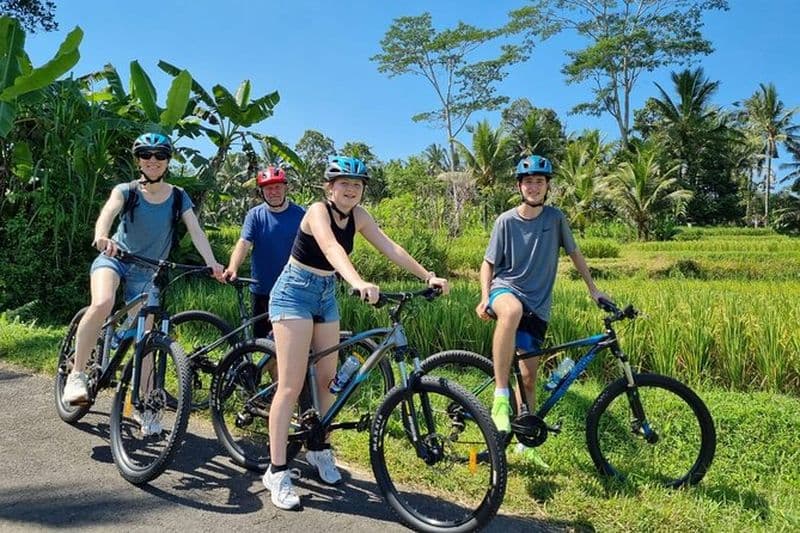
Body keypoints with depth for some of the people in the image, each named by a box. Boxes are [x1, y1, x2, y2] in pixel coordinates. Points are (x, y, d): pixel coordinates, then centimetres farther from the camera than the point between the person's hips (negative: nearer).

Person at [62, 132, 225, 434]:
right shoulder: (127, 191, -7)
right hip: (114, 259, -1)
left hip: (147, 273, 2)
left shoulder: (178, 197, -3)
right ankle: (77, 374, -16)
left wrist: (212, 264, -30)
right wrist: (101, 236, -50)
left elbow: (195, 229, -14)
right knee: (102, 304, -33)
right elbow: (108, 211, -27)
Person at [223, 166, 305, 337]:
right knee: (260, 337, 11)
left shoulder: (300, 214, -1)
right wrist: (232, 268, -30)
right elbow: (243, 243, -13)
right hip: (262, 290, 1)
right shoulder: (255, 215, -1)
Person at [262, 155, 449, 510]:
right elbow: (332, 248, -40)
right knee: (291, 385, -9)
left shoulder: (358, 216, -1)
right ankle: (277, 472, -2)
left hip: (326, 296, 7)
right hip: (294, 293, -7)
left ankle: (320, 450, 28)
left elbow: (391, 248, -7)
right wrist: (359, 283, -57)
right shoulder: (318, 211, -21)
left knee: (327, 379, 9)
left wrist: (428, 276, -17)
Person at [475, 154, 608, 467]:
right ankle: (500, 397, -35)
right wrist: (484, 298, -13)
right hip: (506, 288, -3)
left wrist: (593, 290, 13)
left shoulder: (555, 218, 1)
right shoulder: (506, 221, -4)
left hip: (538, 305, 3)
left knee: (529, 378, 5)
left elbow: (574, 253, 14)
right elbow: (488, 263, 2)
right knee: (513, 310, -42)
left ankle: (525, 444, 23)